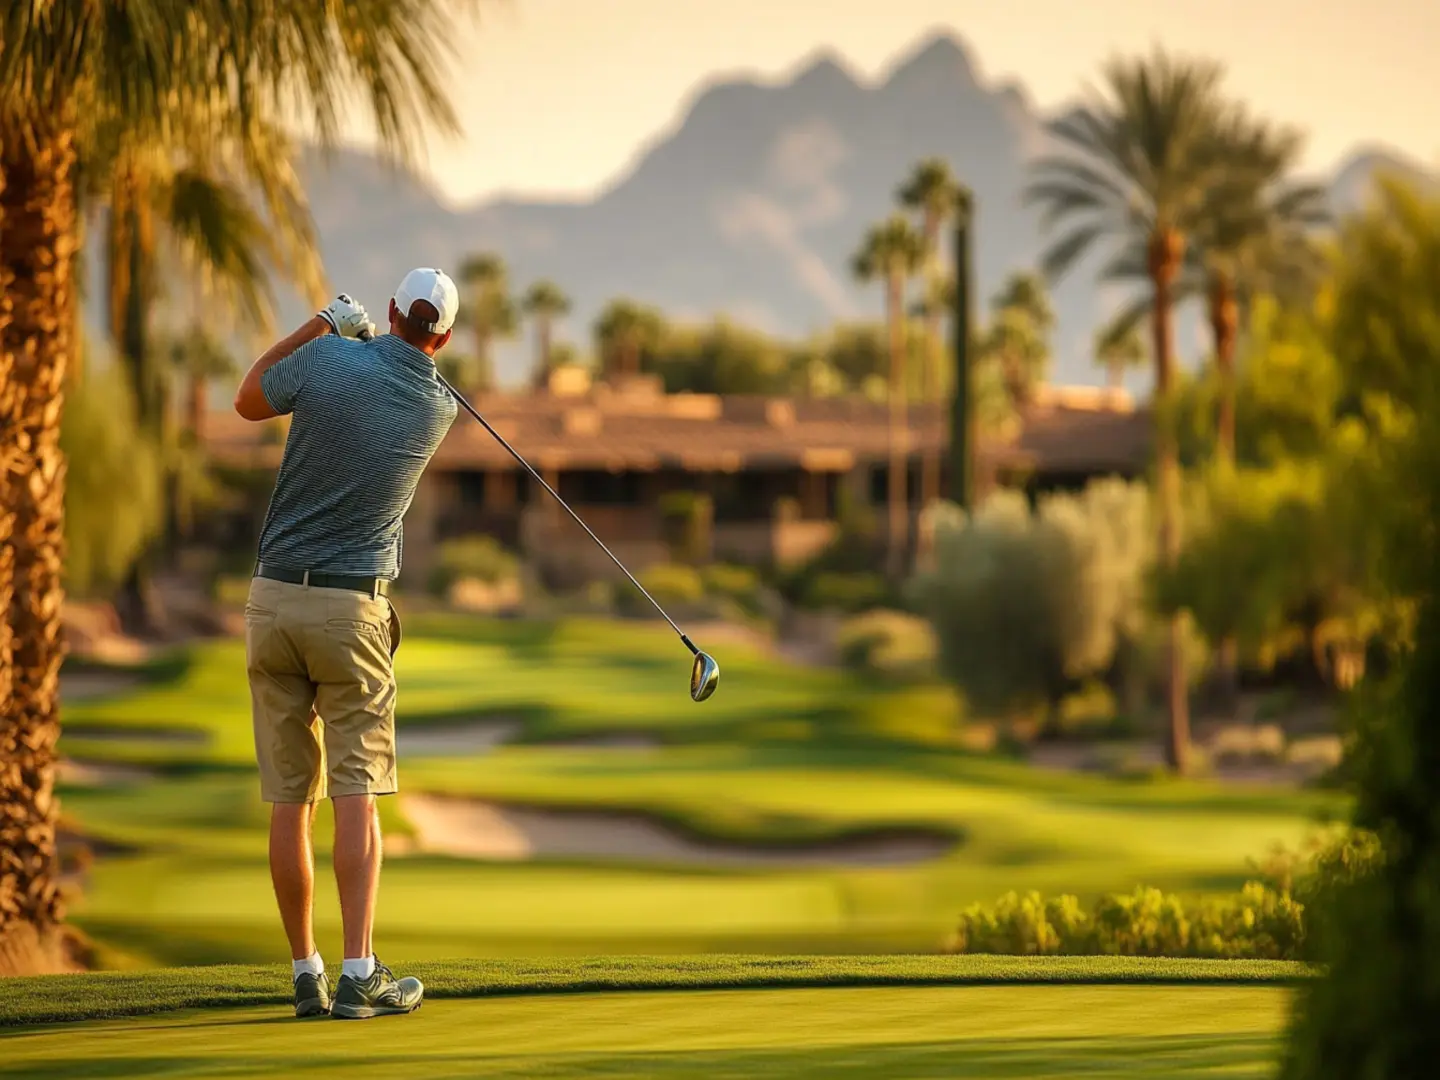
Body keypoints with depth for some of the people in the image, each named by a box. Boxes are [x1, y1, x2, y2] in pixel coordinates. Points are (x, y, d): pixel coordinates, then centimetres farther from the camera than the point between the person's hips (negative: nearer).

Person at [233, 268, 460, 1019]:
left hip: (274, 597, 1)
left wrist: (322, 324, 18)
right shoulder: (439, 409, 0)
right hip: (353, 606, -1)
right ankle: (359, 974, -11)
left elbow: (249, 402, 14)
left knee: (289, 801, 5)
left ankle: (308, 975, 8)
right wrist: (359, 336, 26)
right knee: (356, 796, -3)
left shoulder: (330, 359, -6)